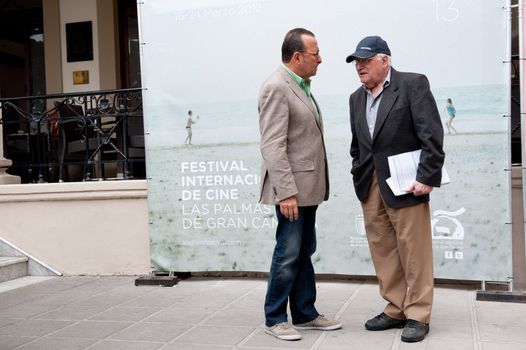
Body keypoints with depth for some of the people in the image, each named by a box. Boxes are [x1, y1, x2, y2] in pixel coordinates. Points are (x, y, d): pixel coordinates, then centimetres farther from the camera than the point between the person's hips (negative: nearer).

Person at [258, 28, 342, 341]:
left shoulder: (301, 86, 15)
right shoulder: (277, 87, -14)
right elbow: (273, 146, -20)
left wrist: (314, 186, 14)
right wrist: (286, 192, -24)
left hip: (307, 186, 9)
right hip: (291, 188, -9)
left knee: (304, 252, 14)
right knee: (288, 254, -2)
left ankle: (305, 314, 24)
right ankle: (275, 319, 12)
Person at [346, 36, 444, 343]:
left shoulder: (413, 84, -4)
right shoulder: (357, 97, 15)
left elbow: (432, 135, -11)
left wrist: (427, 177, -16)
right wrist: (359, 176, 10)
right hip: (370, 186, 6)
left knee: (414, 251, 1)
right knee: (383, 250, 8)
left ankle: (418, 315, 11)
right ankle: (395, 310, 19)